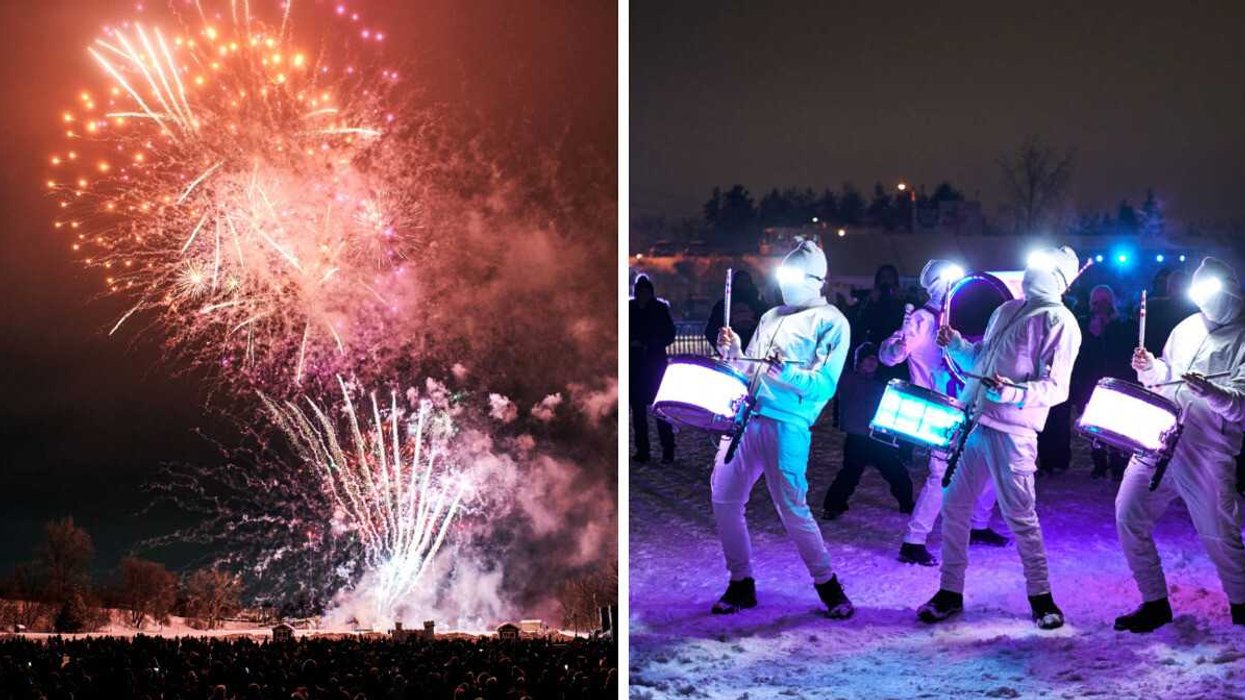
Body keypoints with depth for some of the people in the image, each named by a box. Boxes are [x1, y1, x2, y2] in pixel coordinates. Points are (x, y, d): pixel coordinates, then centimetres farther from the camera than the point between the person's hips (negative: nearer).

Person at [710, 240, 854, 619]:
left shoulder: (831, 322, 0)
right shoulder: (772, 317, 21)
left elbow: (824, 384, -10)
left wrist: (785, 372, -26)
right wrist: (733, 354, 4)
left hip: (787, 424, -7)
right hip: (745, 417, 7)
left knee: (792, 508, -7)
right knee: (724, 499, 4)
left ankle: (828, 585, 9)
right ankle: (741, 583, 17)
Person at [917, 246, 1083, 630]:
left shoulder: (1060, 323, -5)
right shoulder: (1006, 310, 19)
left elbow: (1055, 388, -12)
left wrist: (1012, 393, -28)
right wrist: (956, 344, 9)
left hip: (1010, 431, -7)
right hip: (971, 421, 7)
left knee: (1020, 515, -1)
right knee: (954, 505, 8)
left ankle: (1040, 595, 14)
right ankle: (950, 591, 17)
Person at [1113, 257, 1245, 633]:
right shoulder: (1187, 327, 15)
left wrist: (1209, 391, -33)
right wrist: (1150, 368, 3)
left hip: (1206, 455, -6)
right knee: (1129, 517, 2)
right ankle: (1154, 603, 15)